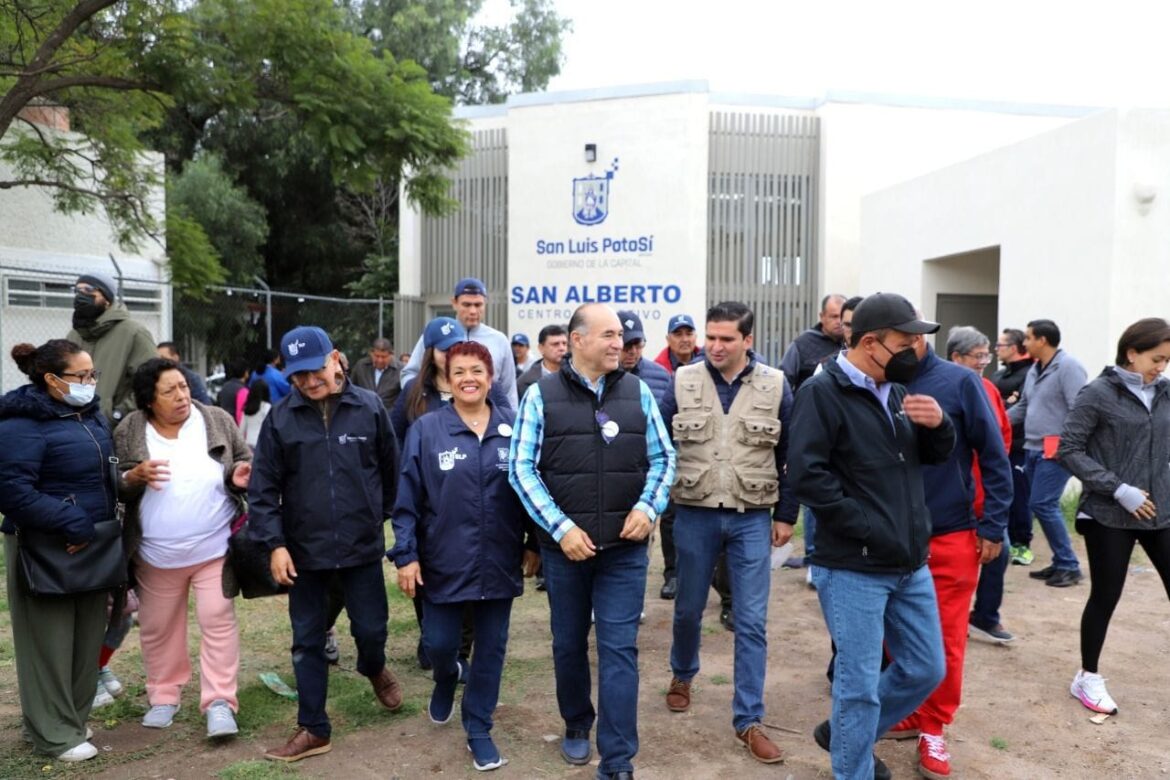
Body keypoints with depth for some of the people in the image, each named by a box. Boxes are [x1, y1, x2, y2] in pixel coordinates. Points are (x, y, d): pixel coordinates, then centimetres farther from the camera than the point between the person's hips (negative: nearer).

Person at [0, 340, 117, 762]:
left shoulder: (90, 414, 9)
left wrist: (105, 528, 13)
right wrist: (70, 523, -23)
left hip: (90, 546, 8)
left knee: (85, 638, 15)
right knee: (50, 641, 5)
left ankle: (72, 718, 32)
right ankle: (54, 733, 19)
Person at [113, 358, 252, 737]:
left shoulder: (218, 421, -5)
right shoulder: (128, 433, -4)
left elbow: (245, 461, 4)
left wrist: (240, 476, -18)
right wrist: (135, 476, -20)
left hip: (214, 548, -1)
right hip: (156, 555, 2)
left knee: (218, 621, -3)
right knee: (158, 627, 15)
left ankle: (220, 702, 5)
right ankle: (163, 696, 34)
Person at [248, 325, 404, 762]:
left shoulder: (370, 408, -5)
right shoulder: (280, 418, -4)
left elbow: (391, 471, 6)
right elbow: (263, 488, -2)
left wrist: (381, 518, 13)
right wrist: (274, 544, -8)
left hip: (362, 545, -1)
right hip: (304, 549, 1)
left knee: (370, 628, 8)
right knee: (307, 641, 10)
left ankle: (374, 669, 44)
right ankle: (313, 729, 25)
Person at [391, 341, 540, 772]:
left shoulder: (514, 428, -1)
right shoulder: (425, 430, -6)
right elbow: (407, 500, -4)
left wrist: (534, 544, 6)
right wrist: (405, 554, -7)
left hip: (499, 562, 1)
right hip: (446, 562, -1)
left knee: (490, 649, 10)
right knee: (438, 644, 9)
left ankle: (478, 730, 29)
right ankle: (447, 678, 46)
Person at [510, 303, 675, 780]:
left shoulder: (638, 392, 1)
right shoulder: (541, 395, -5)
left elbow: (663, 459, 6)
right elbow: (522, 469, -7)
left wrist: (648, 507, -10)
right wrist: (560, 528, -14)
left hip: (625, 547, 1)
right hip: (563, 545, 0)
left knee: (619, 650, 1)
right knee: (569, 643, 16)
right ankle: (576, 725, 41)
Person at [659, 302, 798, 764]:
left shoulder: (776, 386, -4)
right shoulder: (682, 382, -3)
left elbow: (790, 457, 3)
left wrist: (786, 514, 3)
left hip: (752, 519, 0)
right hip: (694, 515, 1)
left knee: (752, 622, 2)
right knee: (688, 609, 16)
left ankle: (748, 721, 15)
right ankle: (682, 674, 45)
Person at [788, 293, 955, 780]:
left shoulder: (896, 391, 10)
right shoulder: (823, 392, -13)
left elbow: (936, 456, 17)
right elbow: (806, 474, -22)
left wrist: (938, 424, -5)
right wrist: (867, 529, -20)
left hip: (910, 564, 8)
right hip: (853, 568, -8)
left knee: (927, 669, 18)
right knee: (860, 684, 2)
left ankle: (844, 733, 37)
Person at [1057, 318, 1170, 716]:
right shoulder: (1098, 393, -9)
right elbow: (1069, 449, -11)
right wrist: (1118, 490, -16)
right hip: (1109, 516, -5)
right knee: (1105, 596, 5)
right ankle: (1088, 677, 24)